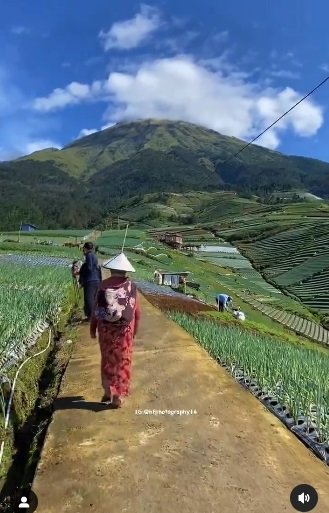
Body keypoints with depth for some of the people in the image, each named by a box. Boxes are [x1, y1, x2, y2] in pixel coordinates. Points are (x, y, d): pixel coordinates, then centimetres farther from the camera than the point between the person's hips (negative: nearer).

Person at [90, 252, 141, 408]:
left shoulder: (104, 285, -7)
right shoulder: (131, 287, -7)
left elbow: (96, 308, -4)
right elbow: (137, 312, -3)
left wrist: (92, 328, 7)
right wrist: (134, 330, 11)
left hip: (105, 329, 1)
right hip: (124, 330, -1)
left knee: (107, 360, 18)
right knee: (121, 361, 11)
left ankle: (108, 392, 25)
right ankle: (117, 396, 15)